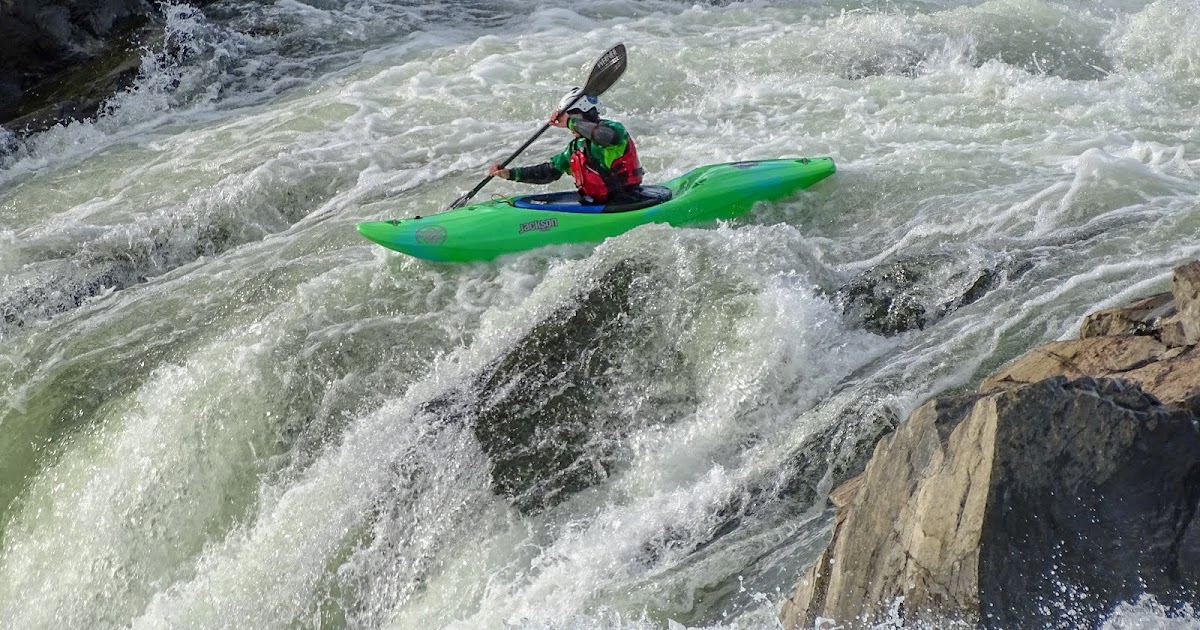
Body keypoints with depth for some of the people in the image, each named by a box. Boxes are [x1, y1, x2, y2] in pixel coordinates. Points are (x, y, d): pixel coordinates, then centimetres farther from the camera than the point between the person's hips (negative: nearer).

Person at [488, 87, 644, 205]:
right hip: (594, 202, 8)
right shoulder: (576, 148, 16)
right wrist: (510, 173, 9)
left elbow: (603, 134, -34)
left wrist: (570, 122, -21)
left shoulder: (614, 129, -7)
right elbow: (549, 171, 18)